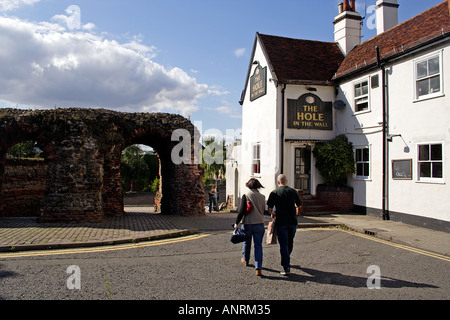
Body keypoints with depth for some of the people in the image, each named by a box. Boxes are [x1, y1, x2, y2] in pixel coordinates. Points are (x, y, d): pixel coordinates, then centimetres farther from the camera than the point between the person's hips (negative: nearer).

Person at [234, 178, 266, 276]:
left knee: (247, 243, 21)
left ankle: (245, 260, 44)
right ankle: (258, 269, -4)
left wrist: (236, 223, -8)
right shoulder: (262, 197, 0)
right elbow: (263, 210, 9)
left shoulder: (246, 196, -9)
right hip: (259, 224, 1)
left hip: (247, 224, -1)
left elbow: (242, 210, -13)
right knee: (258, 246, 4)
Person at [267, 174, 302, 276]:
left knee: (283, 244, 0)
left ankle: (286, 267, -3)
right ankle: (286, 259, 41)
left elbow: (269, 208, -7)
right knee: (290, 242, 21)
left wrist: (272, 214, 14)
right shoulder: (293, 191, 3)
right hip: (293, 221, 3)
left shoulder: (274, 193, -5)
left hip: (281, 222, -3)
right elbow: (299, 205, 14)